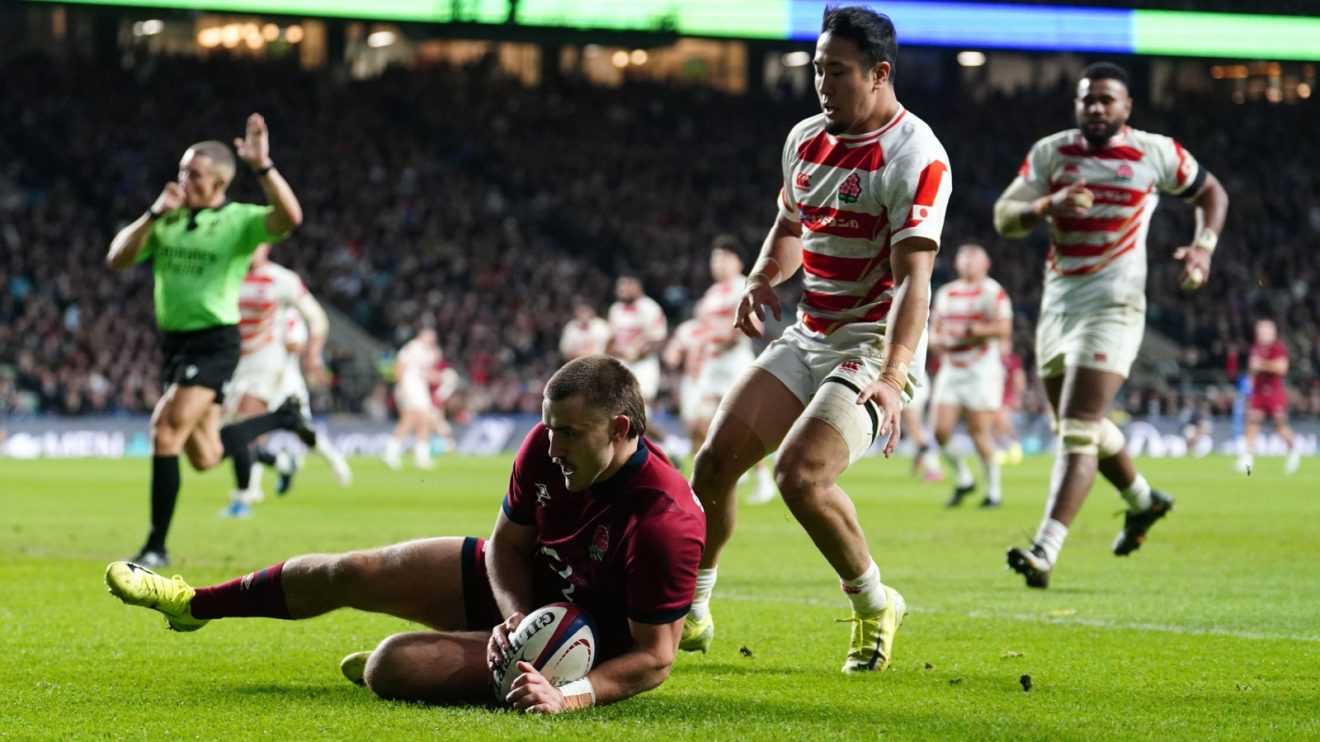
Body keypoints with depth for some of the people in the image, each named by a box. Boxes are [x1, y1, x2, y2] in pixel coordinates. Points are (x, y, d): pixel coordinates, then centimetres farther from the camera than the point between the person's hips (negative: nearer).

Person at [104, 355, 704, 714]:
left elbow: (655, 657, -28)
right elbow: (507, 541, -2)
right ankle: (195, 604, 37)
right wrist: (515, 616, -21)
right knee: (347, 574, 10)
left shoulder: (666, 523, -36)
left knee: (389, 667, -21)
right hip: (520, 588, 7)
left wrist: (570, 696, -39)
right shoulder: (547, 445, -17)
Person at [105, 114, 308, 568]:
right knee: (204, 457, 14)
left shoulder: (240, 221, -9)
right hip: (173, 342, 7)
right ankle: (282, 420, 40)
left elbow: (290, 217, -28)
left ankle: (156, 547, -14)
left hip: (214, 343, -7)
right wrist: (153, 215, -12)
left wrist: (263, 167, -35)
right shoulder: (169, 219, 7)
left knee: (166, 430, -22)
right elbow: (117, 260, -1)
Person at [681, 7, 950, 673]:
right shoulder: (806, 139, 7)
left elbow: (912, 279, -26)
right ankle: (689, 613, 13)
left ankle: (874, 606, -2)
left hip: (875, 348, -8)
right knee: (715, 459, -3)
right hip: (806, 338, 8)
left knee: (800, 474, -24)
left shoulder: (915, 157, -18)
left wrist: (892, 377, -38)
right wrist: (761, 281, 3)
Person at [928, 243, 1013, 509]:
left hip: (982, 370, -6)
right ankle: (963, 479, 18)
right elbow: (935, 331, 21)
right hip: (950, 370, 6)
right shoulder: (945, 293, 16)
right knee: (941, 430, -4)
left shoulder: (992, 292, -4)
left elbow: (1003, 328, -13)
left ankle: (993, 490, 8)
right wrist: (937, 339, -2)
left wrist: (968, 331, -18)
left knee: (979, 432, -6)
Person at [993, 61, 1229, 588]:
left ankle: (1045, 550, -23)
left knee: (1077, 429, -16)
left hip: (1113, 304, -5)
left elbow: (1211, 192, 15)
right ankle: (1143, 501, 45)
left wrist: (1204, 245, -2)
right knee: (1081, 425, 19)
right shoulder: (1050, 153, 6)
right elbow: (1004, 217, 0)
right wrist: (1048, 205, -20)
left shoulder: (1154, 153, 0)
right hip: (1058, 302, 5)